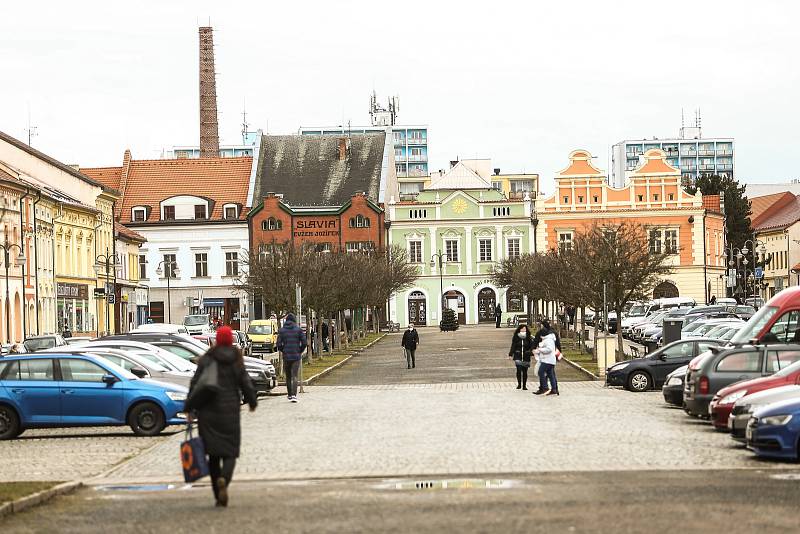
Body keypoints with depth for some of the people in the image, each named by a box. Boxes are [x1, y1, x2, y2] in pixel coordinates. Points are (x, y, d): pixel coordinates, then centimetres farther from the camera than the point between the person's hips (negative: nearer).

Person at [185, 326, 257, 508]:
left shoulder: (205, 360, 2)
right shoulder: (236, 360, 1)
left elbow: (195, 384, -1)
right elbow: (245, 383, 3)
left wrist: (190, 408, 3)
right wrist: (252, 402, 20)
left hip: (207, 413, 1)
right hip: (230, 411, -1)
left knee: (213, 454, 8)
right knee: (229, 453, 3)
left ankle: (218, 496, 7)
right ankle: (224, 479, -27)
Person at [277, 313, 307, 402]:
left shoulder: (282, 330, 0)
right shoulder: (299, 330, -2)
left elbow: (279, 344, -4)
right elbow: (304, 343, -6)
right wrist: (300, 351, 10)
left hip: (286, 357, 1)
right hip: (296, 356, -1)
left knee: (288, 377, 15)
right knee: (295, 376, -4)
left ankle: (290, 395, 23)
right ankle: (294, 395, -20)